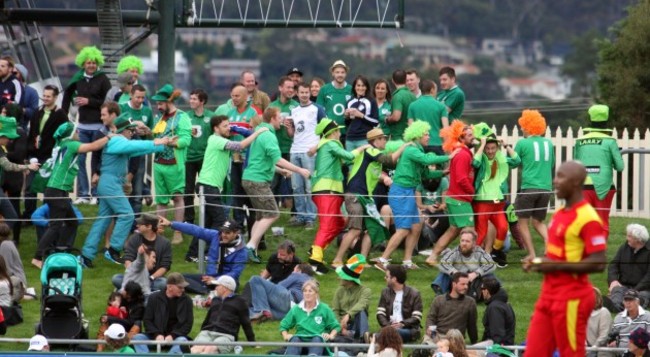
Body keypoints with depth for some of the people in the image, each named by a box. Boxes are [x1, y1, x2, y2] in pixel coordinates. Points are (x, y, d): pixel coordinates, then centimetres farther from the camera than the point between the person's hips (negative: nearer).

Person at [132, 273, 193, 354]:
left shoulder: (186, 300, 2)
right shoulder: (154, 298, 3)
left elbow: (188, 323, 0)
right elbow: (147, 320, 3)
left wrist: (172, 335, -15)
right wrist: (157, 334, -15)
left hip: (175, 336, -1)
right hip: (156, 336, 1)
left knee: (182, 340, -35)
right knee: (137, 338, -25)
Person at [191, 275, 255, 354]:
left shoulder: (239, 301, 16)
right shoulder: (215, 300, 31)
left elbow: (245, 323, 14)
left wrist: (252, 342, 13)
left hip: (226, 335, -4)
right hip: (207, 333, 4)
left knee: (211, 349, -40)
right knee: (198, 348, -34)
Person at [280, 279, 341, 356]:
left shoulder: (324, 309, 12)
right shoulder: (296, 309, 16)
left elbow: (336, 326, 15)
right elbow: (283, 326, 22)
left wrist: (331, 336, -5)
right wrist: (285, 335, 1)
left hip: (318, 341, -1)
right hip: (301, 340, 1)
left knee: (317, 339, -38)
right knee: (294, 339, -35)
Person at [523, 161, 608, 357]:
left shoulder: (587, 218, -16)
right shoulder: (560, 214, 13)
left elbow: (598, 263, -21)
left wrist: (557, 266, -20)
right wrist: (537, 262, 7)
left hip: (572, 299, -9)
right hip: (549, 294, 9)